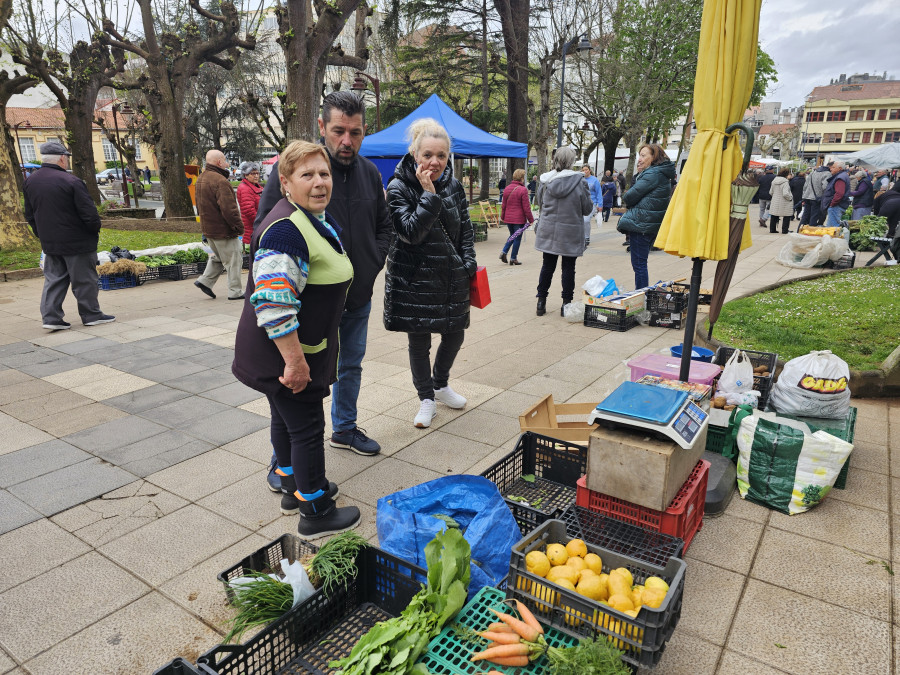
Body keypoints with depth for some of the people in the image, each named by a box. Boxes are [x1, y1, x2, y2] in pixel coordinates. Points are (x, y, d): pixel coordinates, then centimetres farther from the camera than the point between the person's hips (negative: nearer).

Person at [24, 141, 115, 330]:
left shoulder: (30, 181, 6)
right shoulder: (70, 181, -19)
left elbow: (29, 215, 13)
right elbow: (89, 213, -18)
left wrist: (42, 235, 21)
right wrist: (95, 229, -1)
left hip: (49, 243, 7)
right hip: (77, 243, -7)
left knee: (53, 279, 13)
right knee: (84, 279, 4)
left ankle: (51, 317, 10)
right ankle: (91, 315, 13)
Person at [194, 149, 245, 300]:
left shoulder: (201, 179, 12)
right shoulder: (220, 181, -21)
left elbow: (200, 207, 20)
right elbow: (228, 208, -25)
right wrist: (239, 226, -16)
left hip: (208, 229, 9)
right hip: (223, 230, -9)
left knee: (219, 257, 25)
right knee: (233, 260, 2)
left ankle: (205, 281, 20)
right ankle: (235, 292, 7)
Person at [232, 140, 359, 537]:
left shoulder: (319, 219, 9)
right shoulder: (285, 230, -25)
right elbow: (273, 303, -32)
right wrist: (295, 361, -29)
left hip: (298, 347, 10)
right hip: (283, 351, -10)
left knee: (286, 418, 22)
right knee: (307, 427, 0)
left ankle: (294, 487, 40)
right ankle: (315, 514, 15)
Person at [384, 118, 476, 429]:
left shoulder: (454, 186, 4)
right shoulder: (399, 188, -11)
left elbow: (466, 229, 12)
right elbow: (411, 232, -21)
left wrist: (468, 264, 1)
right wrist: (429, 195, -25)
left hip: (451, 276, 5)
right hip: (414, 279, -4)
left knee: (455, 333, 12)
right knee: (419, 341, 4)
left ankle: (440, 384, 39)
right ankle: (426, 399, 24)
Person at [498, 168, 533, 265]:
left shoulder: (507, 188, 4)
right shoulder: (523, 190, -14)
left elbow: (504, 204, 11)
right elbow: (526, 207, -13)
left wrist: (502, 216, 22)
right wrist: (531, 219, -5)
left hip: (508, 218, 6)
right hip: (519, 219, -6)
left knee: (512, 236, 24)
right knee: (517, 238, 7)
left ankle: (504, 252, 7)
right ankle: (513, 258, 11)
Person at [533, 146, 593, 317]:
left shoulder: (546, 180, -3)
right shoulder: (579, 181, -11)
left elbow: (540, 202, 12)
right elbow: (587, 208, -4)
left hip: (548, 231, 3)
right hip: (571, 232, -3)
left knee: (547, 266, 12)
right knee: (568, 267, 7)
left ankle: (541, 301, 17)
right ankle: (566, 303, 11)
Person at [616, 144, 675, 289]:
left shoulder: (652, 174, -14)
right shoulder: (662, 173, 17)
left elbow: (630, 197, -15)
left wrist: (624, 197, 7)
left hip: (641, 224, -10)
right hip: (652, 226, 10)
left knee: (638, 264, -5)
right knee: (641, 262, 16)